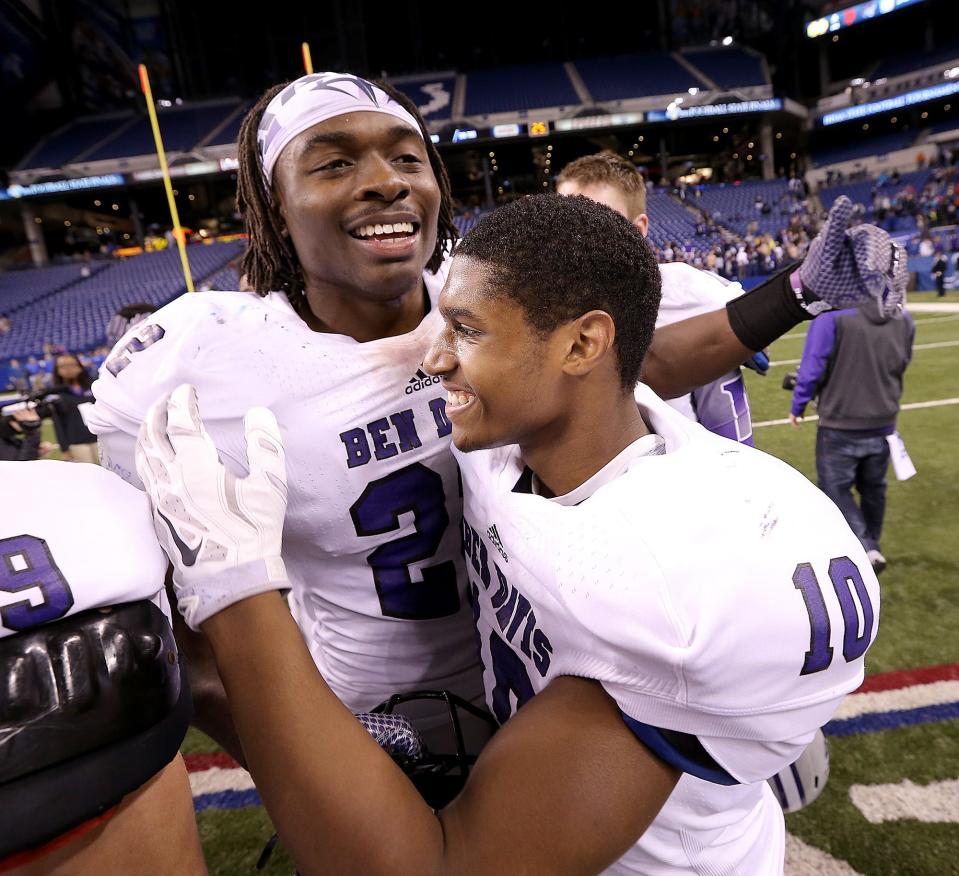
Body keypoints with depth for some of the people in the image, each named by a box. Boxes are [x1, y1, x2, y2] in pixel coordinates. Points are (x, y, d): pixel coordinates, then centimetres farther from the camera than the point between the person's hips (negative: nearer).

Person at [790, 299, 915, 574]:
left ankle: (867, 549, -5)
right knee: (873, 489, 21)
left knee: (835, 489, 8)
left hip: (840, 425, -5)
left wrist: (797, 406, -3)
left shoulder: (832, 312, -18)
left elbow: (813, 366, -17)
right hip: (883, 424, 5)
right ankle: (870, 546, 36)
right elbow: (901, 366, 14)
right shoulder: (903, 317, 1)